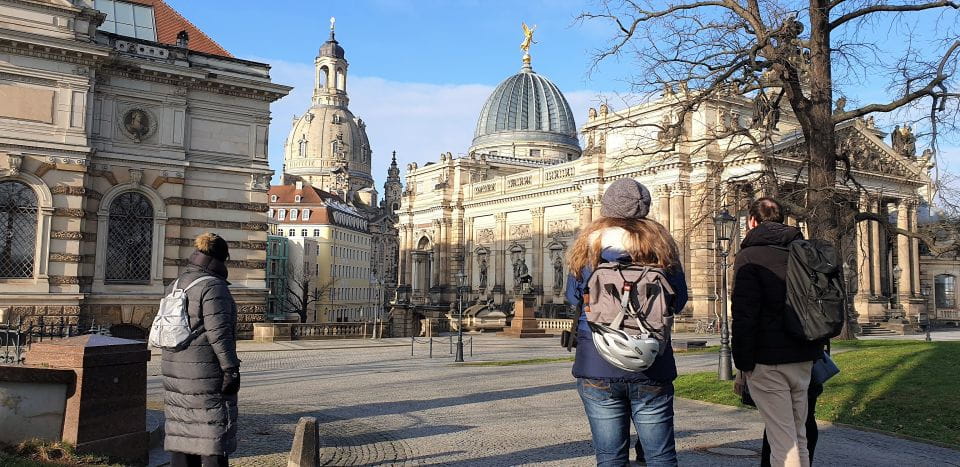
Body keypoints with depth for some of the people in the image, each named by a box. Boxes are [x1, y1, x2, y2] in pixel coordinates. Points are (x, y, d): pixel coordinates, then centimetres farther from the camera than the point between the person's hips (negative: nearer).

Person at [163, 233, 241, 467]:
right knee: (213, 430, 0)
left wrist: (172, 368, 22)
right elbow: (219, 332, -20)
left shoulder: (175, 286, 12)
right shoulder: (213, 287, -15)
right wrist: (231, 368, -16)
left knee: (182, 429, 13)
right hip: (206, 371, -8)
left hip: (175, 369, 8)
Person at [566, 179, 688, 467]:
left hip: (597, 367, 0)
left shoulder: (590, 244, -1)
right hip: (652, 368, 1)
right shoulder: (660, 243, 2)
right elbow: (679, 300, 7)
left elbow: (573, 299, 6)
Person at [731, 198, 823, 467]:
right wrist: (816, 352, 20)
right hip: (804, 359, 7)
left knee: (783, 443, -3)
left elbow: (744, 315, -16)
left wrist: (742, 363, -10)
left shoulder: (750, 256, -9)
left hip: (768, 362, -7)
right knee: (799, 438, 18)